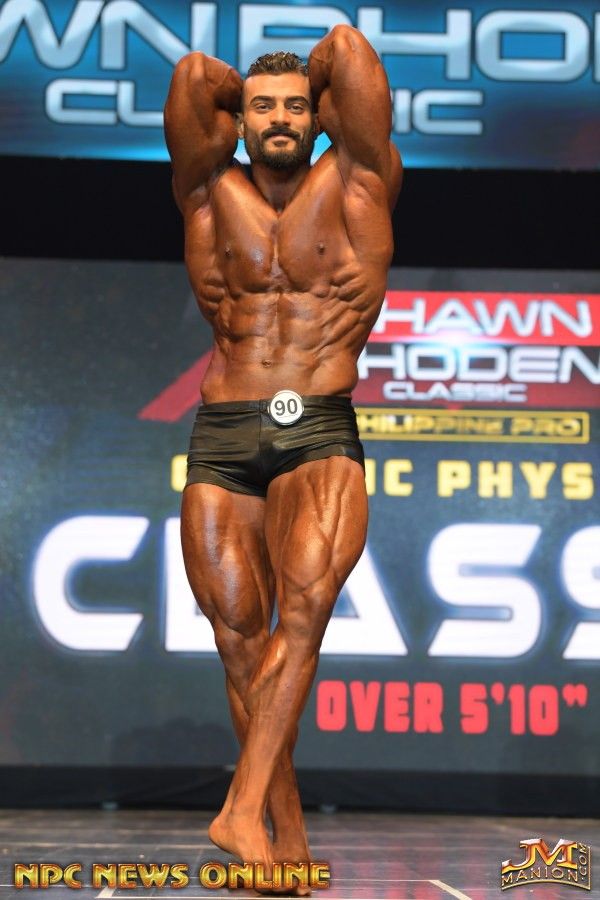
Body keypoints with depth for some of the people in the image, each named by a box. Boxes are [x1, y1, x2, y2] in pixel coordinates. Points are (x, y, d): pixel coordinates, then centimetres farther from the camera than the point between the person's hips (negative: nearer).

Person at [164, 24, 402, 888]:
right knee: (241, 633, -2)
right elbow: (193, 73, 2)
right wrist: (233, 96, 20)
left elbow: (347, 47, 2)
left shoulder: (353, 185, 8)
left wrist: (318, 94, 21)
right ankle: (289, 832, 5)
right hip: (223, 437, 3)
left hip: (321, 435, -2)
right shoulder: (214, 194, 12)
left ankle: (243, 808, -27)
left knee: (307, 601, -23)